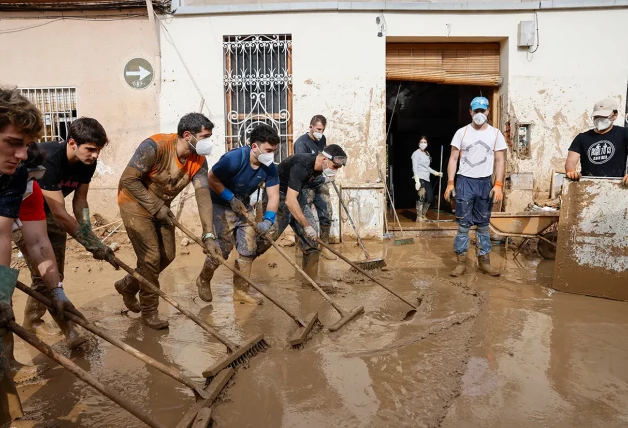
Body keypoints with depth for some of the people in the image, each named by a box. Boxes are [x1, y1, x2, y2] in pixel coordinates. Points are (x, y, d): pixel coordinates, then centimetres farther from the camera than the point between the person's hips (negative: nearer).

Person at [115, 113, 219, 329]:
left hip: (161, 206, 7)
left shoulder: (198, 161, -13)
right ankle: (149, 312, 11)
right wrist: (157, 207, -25)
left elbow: (203, 196, -21)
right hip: (136, 203, -7)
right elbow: (128, 180, -27)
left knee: (167, 255, 10)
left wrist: (208, 235, -29)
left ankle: (128, 285, 36)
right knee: (151, 256, -8)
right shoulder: (155, 146, -30)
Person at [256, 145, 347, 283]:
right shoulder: (301, 165, -29)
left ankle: (311, 280, 9)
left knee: (312, 237, 0)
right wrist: (306, 225, -32)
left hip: (296, 197, 8)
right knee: (270, 235, -22)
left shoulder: (318, 167, -3)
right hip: (277, 196, -8)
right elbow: (290, 200, -35)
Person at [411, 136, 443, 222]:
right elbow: (414, 168, -11)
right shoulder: (416, 153, -4)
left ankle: (423, 216, 18)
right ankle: (419, 217, -11)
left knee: (430, 198, 4)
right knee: (422, 197, -17)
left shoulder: (427, 153, 19)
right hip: (420, 178, -8)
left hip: (427, 179, 8)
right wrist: (417, 181, -19)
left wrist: (435, 173, 23)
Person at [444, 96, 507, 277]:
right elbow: (453, 159, 1)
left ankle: (484, 261, 17)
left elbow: (500, 161, 3)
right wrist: (450, 183, -6)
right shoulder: (461, 132, 1)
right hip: (464, 182, -1)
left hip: (485, 183, 1)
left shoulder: (496, 134, 4)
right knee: (463, 224, 0)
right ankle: (461, 262, 6)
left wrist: (498, 185, -8)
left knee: (483, 224, 9)